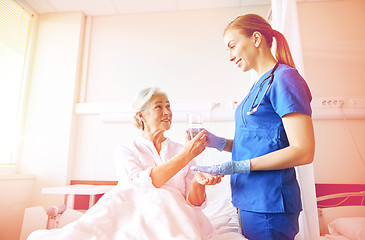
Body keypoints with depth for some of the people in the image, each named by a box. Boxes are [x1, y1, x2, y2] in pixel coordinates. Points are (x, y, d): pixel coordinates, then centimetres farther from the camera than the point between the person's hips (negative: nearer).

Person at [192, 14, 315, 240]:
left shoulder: (284, 78, -12)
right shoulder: (260, 85, 14)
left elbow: (303, 151, -19)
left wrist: (239, 166, -22)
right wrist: (219, 142, 2)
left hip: (269, 204, -8)